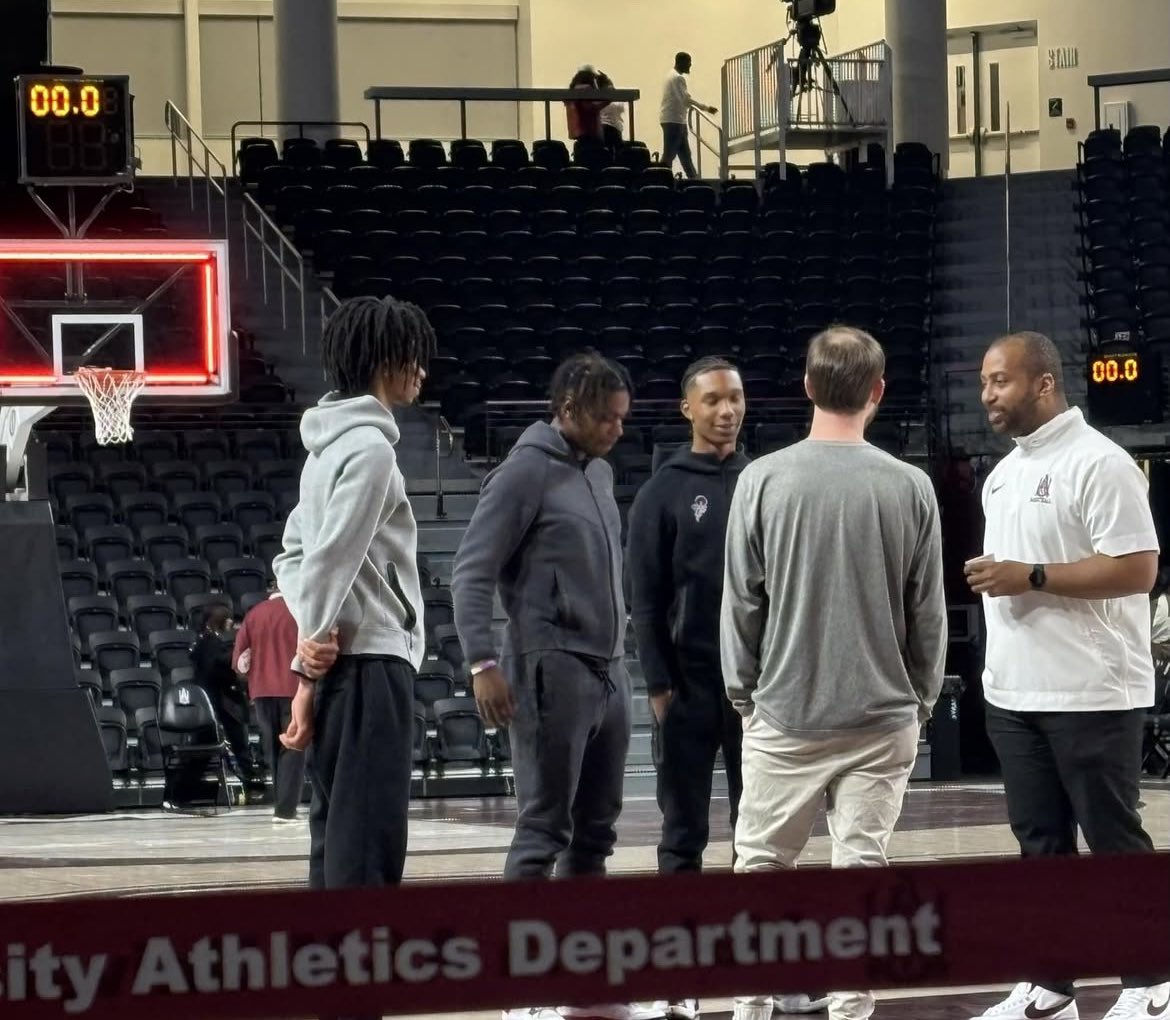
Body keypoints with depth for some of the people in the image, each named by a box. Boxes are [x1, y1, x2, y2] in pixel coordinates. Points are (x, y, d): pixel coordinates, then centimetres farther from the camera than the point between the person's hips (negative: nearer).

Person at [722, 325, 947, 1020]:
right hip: (883, 716, 0)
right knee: (863, 869, 4)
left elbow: (742, 602, -1)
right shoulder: (910, 488, -5)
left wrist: (744, 690, 12)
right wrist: (920, 699, 14)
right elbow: (928, 613, 1)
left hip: (784, 713, 0)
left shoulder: (763, 480, -6)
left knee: (762, 864, 11)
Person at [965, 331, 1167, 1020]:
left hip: (1090, 695, -8)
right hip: (1015, 694, 8)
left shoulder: (1097, 463, -13)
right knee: (1041, 842, 11)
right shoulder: (1004, 473, 15)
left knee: (1114, 841, -1)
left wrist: (1032, 578, -20)